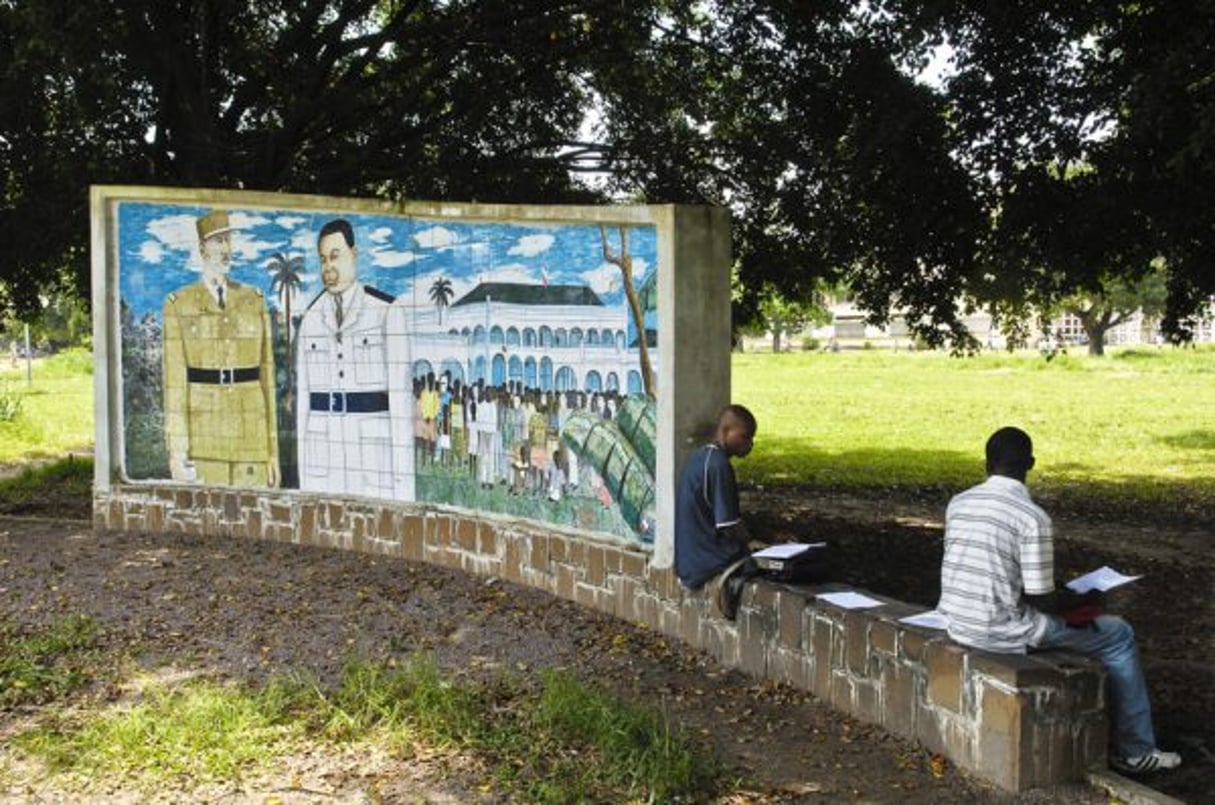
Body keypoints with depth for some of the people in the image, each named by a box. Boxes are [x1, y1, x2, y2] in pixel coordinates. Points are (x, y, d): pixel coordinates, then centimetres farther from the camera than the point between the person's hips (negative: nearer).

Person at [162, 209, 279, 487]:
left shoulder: (254, 300, 10)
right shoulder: (179, 304, 2)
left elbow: (267, 373, 8)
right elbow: (174, 379, -2)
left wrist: (273, 450, 5)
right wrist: (176, 449, -8)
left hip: (251, 435, 2)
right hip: (202, 435, -2)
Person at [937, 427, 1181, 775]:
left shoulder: (957, 504, 3)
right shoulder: (1032, 517, -18)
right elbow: (1042, 600, -15)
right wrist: (1086, 601, 6)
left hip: (958, 625, 7)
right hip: (1004, 632, -7)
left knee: (1049, 617, 35)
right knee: (1118, 635, 12)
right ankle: (1135, 750, 22)